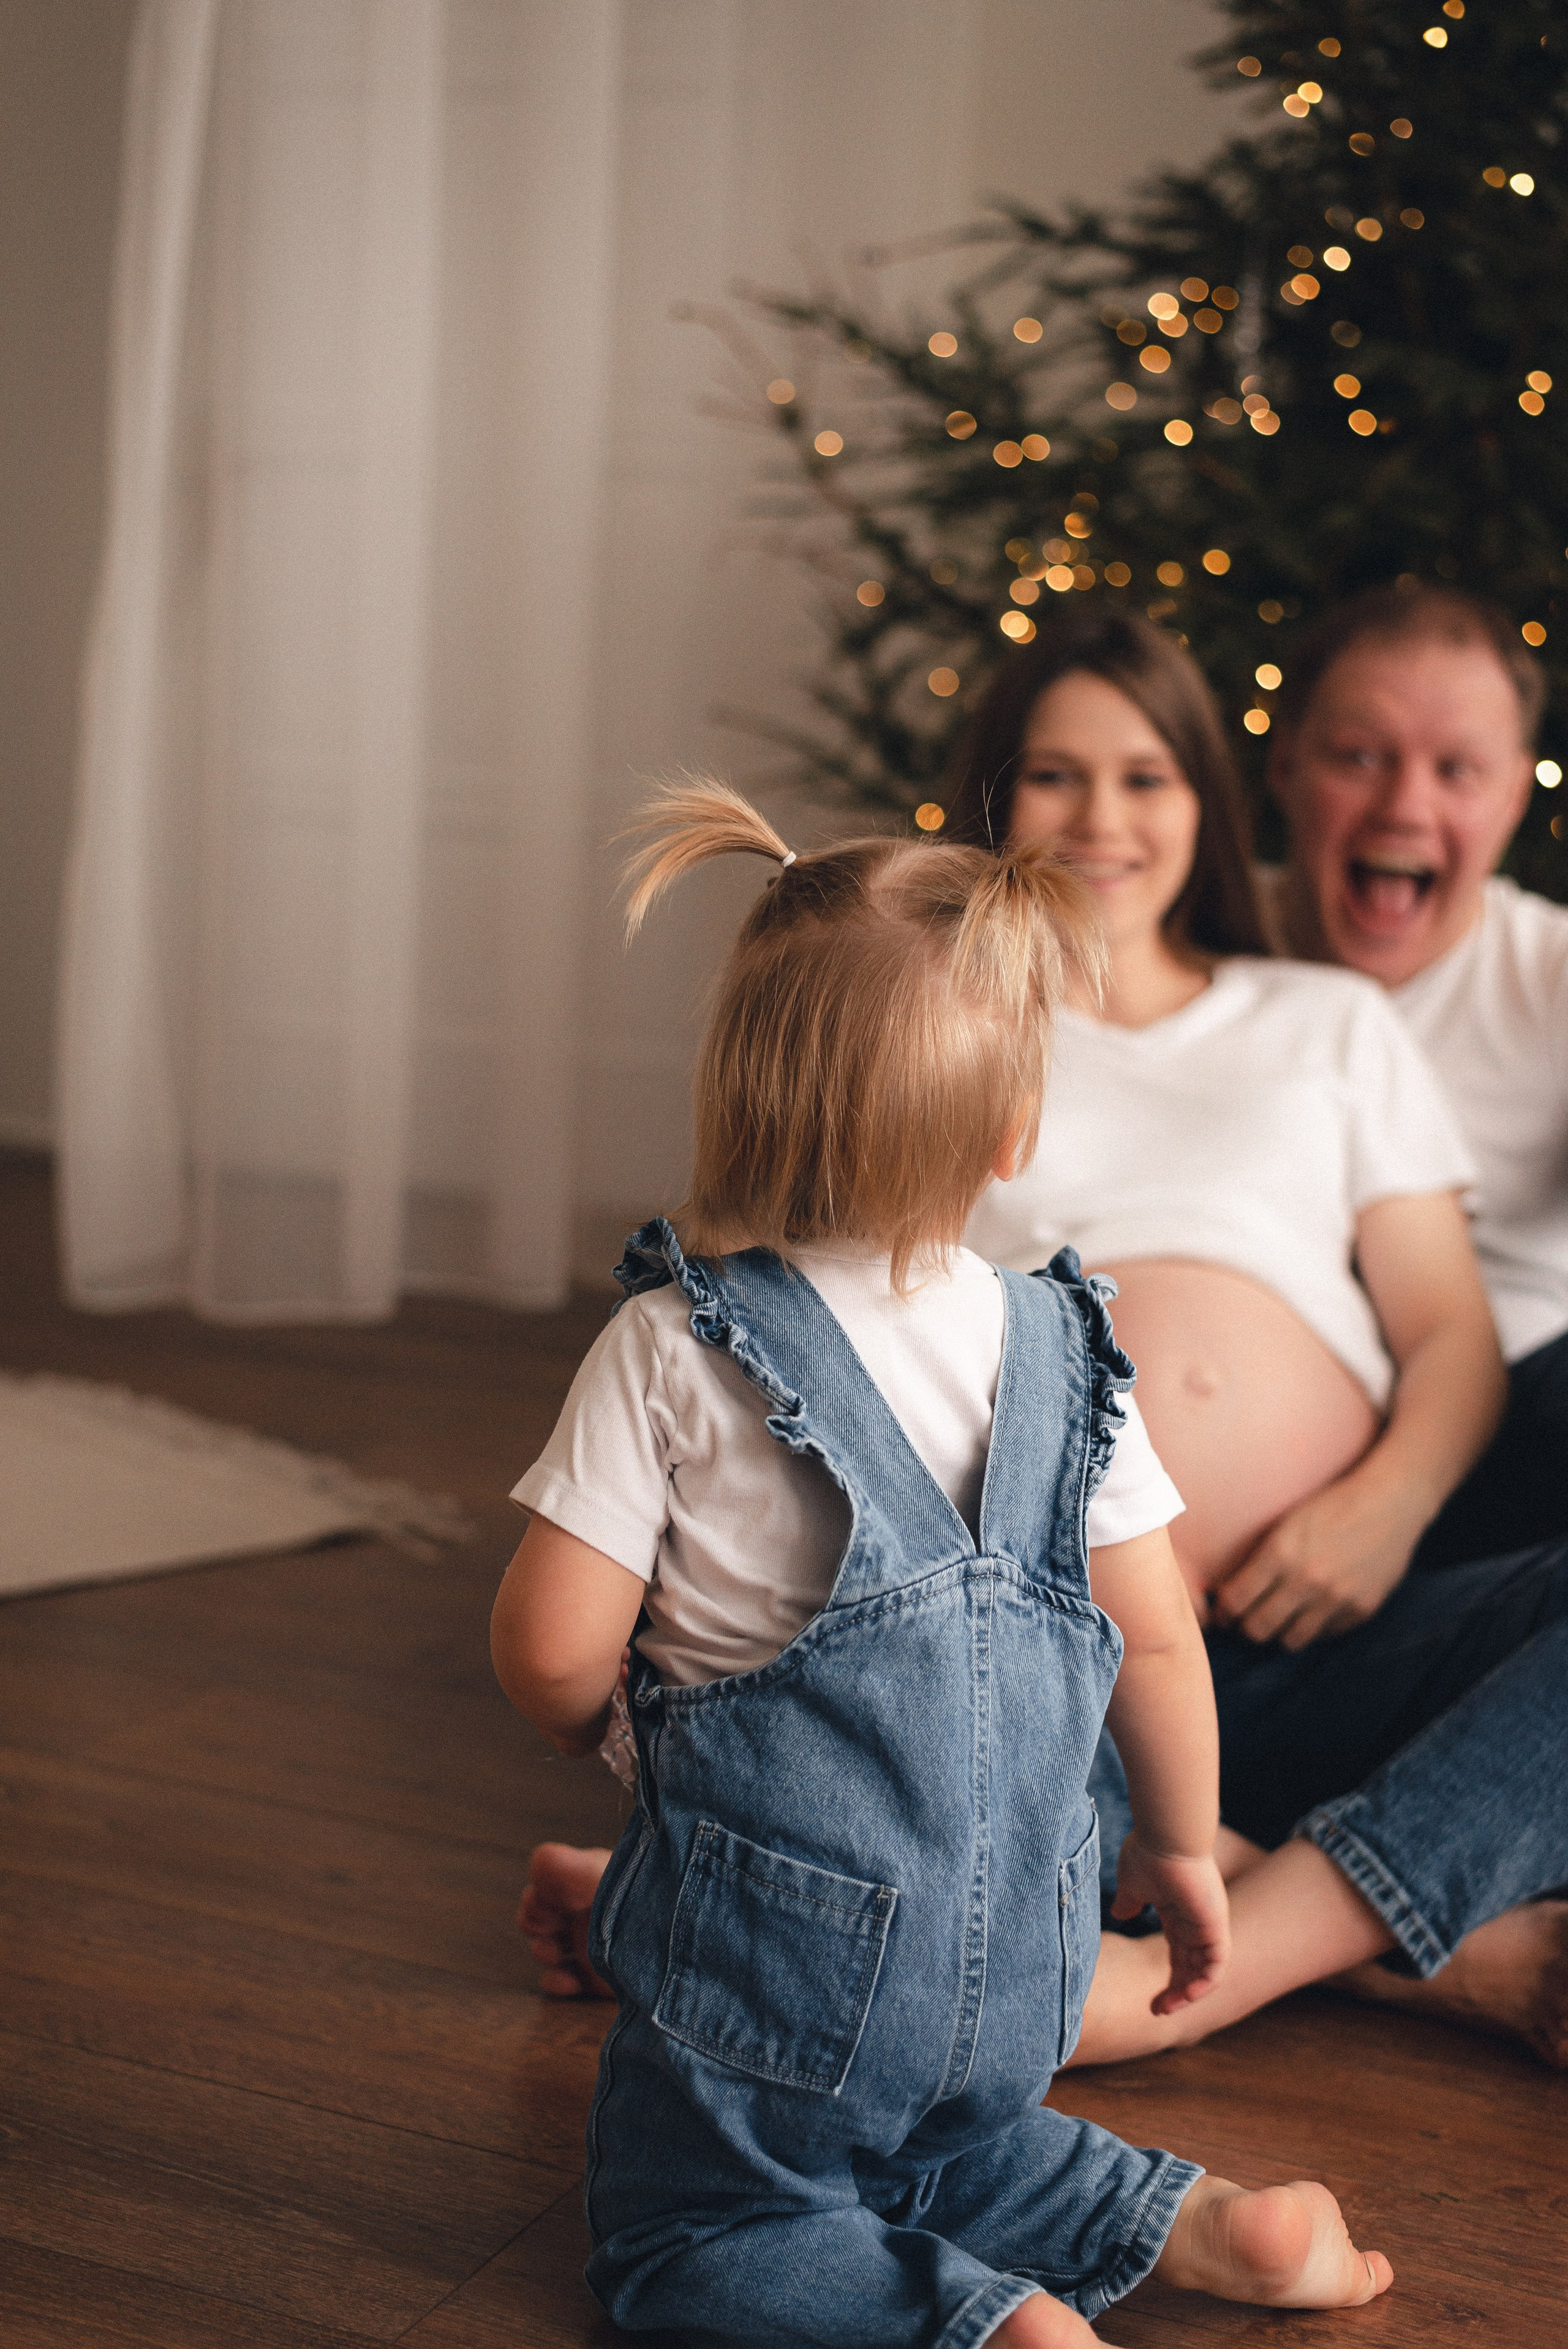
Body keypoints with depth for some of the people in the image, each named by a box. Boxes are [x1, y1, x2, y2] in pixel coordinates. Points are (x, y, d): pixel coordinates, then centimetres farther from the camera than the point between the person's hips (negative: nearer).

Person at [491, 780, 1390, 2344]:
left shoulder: (673, 1349, -16)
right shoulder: (1062, 1348, -4)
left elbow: (549, 1649, -17)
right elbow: (1156, 1641, 1)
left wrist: (605, 1724, 7)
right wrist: (1178, 1844, 18)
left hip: (779, 1938, -5)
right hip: (1014, 1961, 5)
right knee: (959, 2153, 31)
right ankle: (1185, 2221, 7)